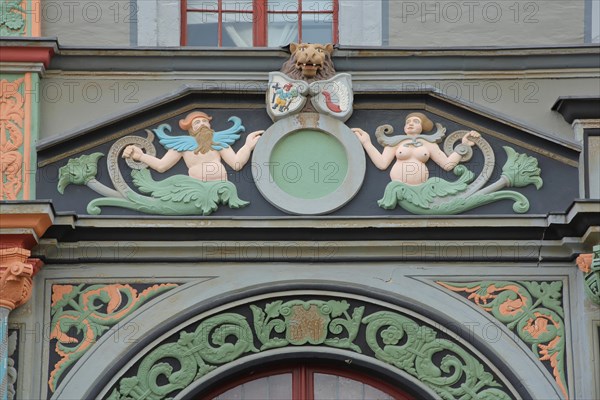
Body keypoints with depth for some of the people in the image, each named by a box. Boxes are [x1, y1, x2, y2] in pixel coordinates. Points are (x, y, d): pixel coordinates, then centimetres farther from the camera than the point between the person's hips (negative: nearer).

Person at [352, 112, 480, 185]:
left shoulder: (429, 143, 16)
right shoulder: (396, 142, 13)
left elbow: (448, 164, 8)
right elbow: (382, 163, 1)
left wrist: (463, 145, 4)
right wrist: (366, 142, -1)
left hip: (420, 188, 1)